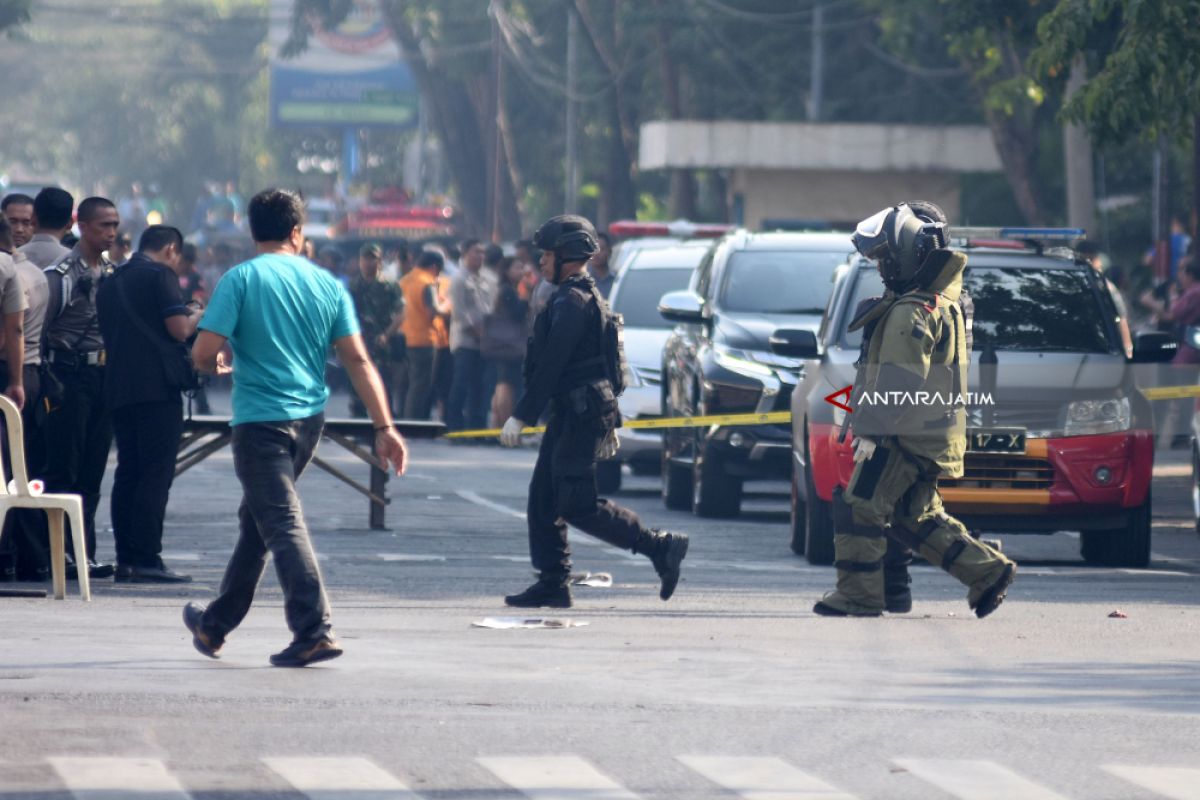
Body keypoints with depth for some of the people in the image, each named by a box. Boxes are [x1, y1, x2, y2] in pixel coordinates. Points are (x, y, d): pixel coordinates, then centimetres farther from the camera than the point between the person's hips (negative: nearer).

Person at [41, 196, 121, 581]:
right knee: (64, 472, -6)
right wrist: (50, 381, -15)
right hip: (71, 376, -7)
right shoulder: (61, 274, -6)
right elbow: (37, 329, -9)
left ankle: (83, 553, 9)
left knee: (92, 473, 7)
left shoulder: (112, 274, 15)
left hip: (104, 377, 7)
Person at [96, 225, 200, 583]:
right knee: (156, 473, -8)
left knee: (128, 472, 9)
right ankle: (147, 558, -14)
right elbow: (179, 328, -12)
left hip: (118, 388, 8)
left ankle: (126, 560, 7)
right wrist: (197, 314, 10)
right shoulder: (160, 274, -4)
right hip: (157, 385, -8)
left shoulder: (111, 283, 20)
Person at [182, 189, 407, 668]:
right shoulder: (328, 285, 4)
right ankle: (217, 623, 31)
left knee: (282, 523, -8)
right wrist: (384, 427, -3)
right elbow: (358, 360, -1)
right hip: (310, 418, 6)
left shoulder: (242, 279, -8)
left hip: (261, 420, -6)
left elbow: (203, 353, -13)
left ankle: (314, 630, -21)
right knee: (257, 520, 19)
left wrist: (218, 366, 11)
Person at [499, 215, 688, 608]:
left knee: (577, 506, -10)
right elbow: (607, 362, 23)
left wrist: (520, 416, -20)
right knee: (543, 499, 9)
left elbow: (550, 365, -21)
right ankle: (552, 583, 9)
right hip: (571, 414, 10)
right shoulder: (588, 297, 18)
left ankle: (661, 547, -8)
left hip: (580, 415, -10)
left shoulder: (572, 302, -15)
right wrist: (609, 423, 26)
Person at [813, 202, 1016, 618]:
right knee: (918, 518, 17)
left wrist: (871, 429, -22)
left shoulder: (912, 312, -17)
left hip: (905, 438, -10)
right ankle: (988, 570, 14)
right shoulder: (941, 303, 17)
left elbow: (900, 382, -23)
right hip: (930, 438, 10)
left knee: (859, 509, -5)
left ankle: (858, 595, -3)